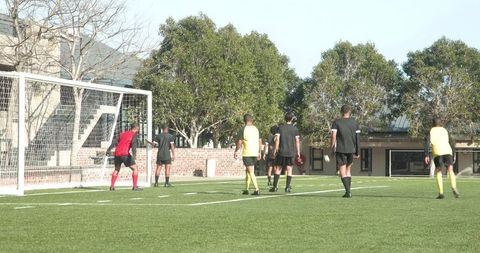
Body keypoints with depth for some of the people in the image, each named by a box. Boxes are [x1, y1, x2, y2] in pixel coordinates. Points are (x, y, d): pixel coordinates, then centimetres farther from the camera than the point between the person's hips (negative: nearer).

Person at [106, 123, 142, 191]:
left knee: (116, 169, 25)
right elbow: (133, 143, -13)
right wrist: (134, 153, -24)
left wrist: (109, 150, 12)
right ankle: (135, 186, -6)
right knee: (135, 168, 2)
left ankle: (112, 186, 19)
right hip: (125, 154, -6)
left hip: (117, 154, 6)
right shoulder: (133, 134, 5)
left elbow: (114, 141, 15)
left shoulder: (122, 134, 23)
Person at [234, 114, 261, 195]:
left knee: (251, 172, -6)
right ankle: (246, 189, 20)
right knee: (247, 171, 18)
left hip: (247, 154, -5)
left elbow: (239, 143, -9)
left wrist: (235, 152, 3)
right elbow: (260, 141, 11)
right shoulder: (256, 129, 8)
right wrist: (259, 152, 18)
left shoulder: (243, 130, -8)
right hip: (255, 153, 5)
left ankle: (257, 190, -15)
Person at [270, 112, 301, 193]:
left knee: (278, 169, 5)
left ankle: (275, 187, 1)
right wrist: (298, 152, 6)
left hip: (281, 152, 0)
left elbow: (277, 139, -4)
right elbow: (297, 141, 1)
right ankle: (287, 187, 0)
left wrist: (276, 150, -1)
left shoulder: (280, 127, 2)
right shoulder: (295, 129, 3)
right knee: (289, 170, 4)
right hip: (291, 152, 0)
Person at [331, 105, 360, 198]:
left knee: (342, 171, -1)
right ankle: (348, 190, 12)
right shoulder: (354, 122, 6)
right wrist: (357, 152, 9)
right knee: (348, 169, 18)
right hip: (351, 149, 3)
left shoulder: (336, 122, -1)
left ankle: (348, 191, -14)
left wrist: (332, 148, -3)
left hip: (340, 149, -3)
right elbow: (357, 138, 5)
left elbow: (333, 136, -11)